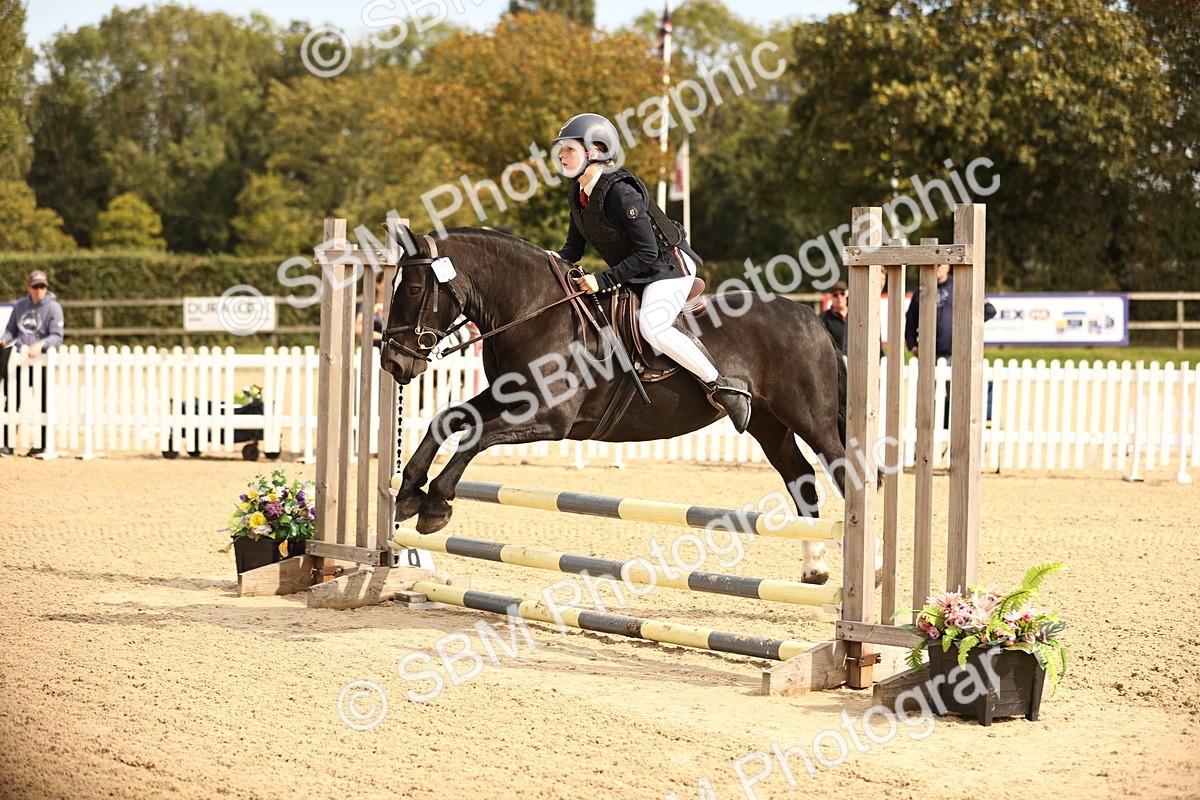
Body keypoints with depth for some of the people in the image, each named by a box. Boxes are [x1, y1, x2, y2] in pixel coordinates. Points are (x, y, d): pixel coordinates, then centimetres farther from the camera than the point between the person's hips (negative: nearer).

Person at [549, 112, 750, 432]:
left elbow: (647, 253, -26)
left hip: (669, 265, -10)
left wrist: (603, 280, -28)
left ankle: (723, 388, -22)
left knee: (651, 327, -32)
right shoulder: (577, 196, 1)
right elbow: (573, 249, 9)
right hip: (633, 276, 10)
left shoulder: (620, 192, -26)